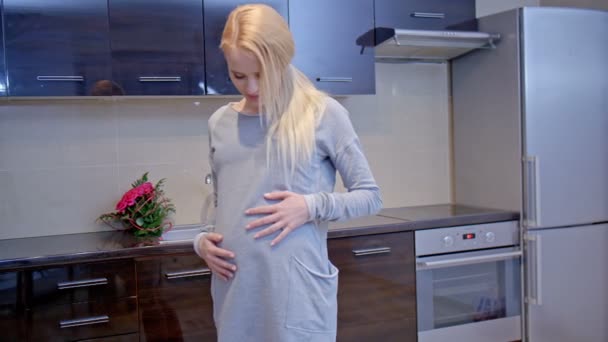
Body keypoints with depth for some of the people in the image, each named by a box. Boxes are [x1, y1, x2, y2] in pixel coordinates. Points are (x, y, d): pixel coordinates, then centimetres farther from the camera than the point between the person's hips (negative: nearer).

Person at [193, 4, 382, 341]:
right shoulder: (219, 122, 9)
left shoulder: (322, 113, -4)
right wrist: (201, 241, -1)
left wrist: (312, 206, -14)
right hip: (234, 292, 4)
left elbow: (370, 196, 0)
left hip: (298, 290, -4)